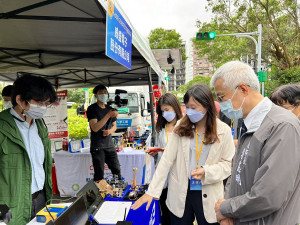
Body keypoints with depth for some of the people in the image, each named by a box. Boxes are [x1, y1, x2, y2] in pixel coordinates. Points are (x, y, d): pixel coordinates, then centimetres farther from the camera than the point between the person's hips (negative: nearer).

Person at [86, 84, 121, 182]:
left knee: (117, 171, 8)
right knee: (99, 175, -4)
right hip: (97, 147, -5)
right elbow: (95, 128, -18)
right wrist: (108, 115, -24)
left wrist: (110, 131, -3)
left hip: (110, 145, 6)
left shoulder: (110, 109, 13)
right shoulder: (92, 109, -6)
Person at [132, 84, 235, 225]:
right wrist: (151, 191, -11)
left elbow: (228, 163, -1)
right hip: (180, 193, 1)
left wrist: (206, 172, -19)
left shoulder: (223, 131, -7)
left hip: (208, 196, -1)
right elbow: (166, 160, -7)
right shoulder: (182, 128, -5)